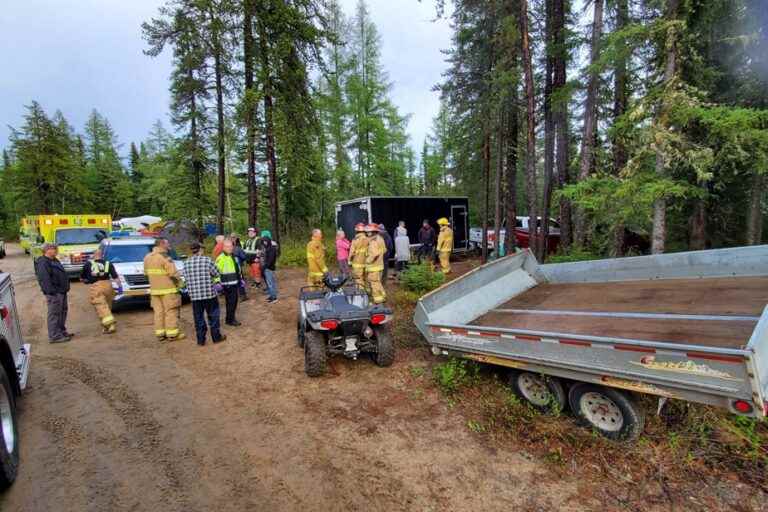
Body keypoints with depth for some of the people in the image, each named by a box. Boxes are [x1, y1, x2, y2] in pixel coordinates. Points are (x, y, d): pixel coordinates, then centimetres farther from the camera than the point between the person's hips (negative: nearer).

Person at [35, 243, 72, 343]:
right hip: (54, 293, -10)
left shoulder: (54, 260, 16)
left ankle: (62, 332, 29)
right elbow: (44, 280, -22)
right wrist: (50, 293, -25)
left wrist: (65, 289, 22)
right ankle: (54, 336, 0)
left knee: (63, 311, 18)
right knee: (54, 314, -5)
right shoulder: (43, 263, -16)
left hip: (61, 292, 11)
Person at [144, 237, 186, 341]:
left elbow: (146, 273, 19)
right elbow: (173, 273, -18)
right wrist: (178, 282, -1)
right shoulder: (164, 257, -15)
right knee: (171, 311, 0)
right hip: (168, 289, -7)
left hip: (154, 289, 8)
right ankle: (172, 334, 3)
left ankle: (160, 333, 17)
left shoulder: (147, 257, 11)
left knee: (158, 311, 12)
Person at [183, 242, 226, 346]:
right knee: (213, 315, 10)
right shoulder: (207, 260, -10)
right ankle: (216, 337, 17)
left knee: (198, 318, 10)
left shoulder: (186, 263, 0)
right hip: (209, 293, -3)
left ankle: (201, 339, 14)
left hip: (194, 295, 3)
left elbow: (186, 278, 5)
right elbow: (216, 274, -5)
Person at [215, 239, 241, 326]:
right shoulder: (221, 258, -14)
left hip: (235, 283, 9)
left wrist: (240, 279, 25)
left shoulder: (233, 256, 15)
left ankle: (231, 317, 29)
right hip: (228, 284, -9)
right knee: (230, 301, -4)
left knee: (234, 301, 15)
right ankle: (229, 319, 7)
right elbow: (217, 271, -20)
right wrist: (218, 282, -26)